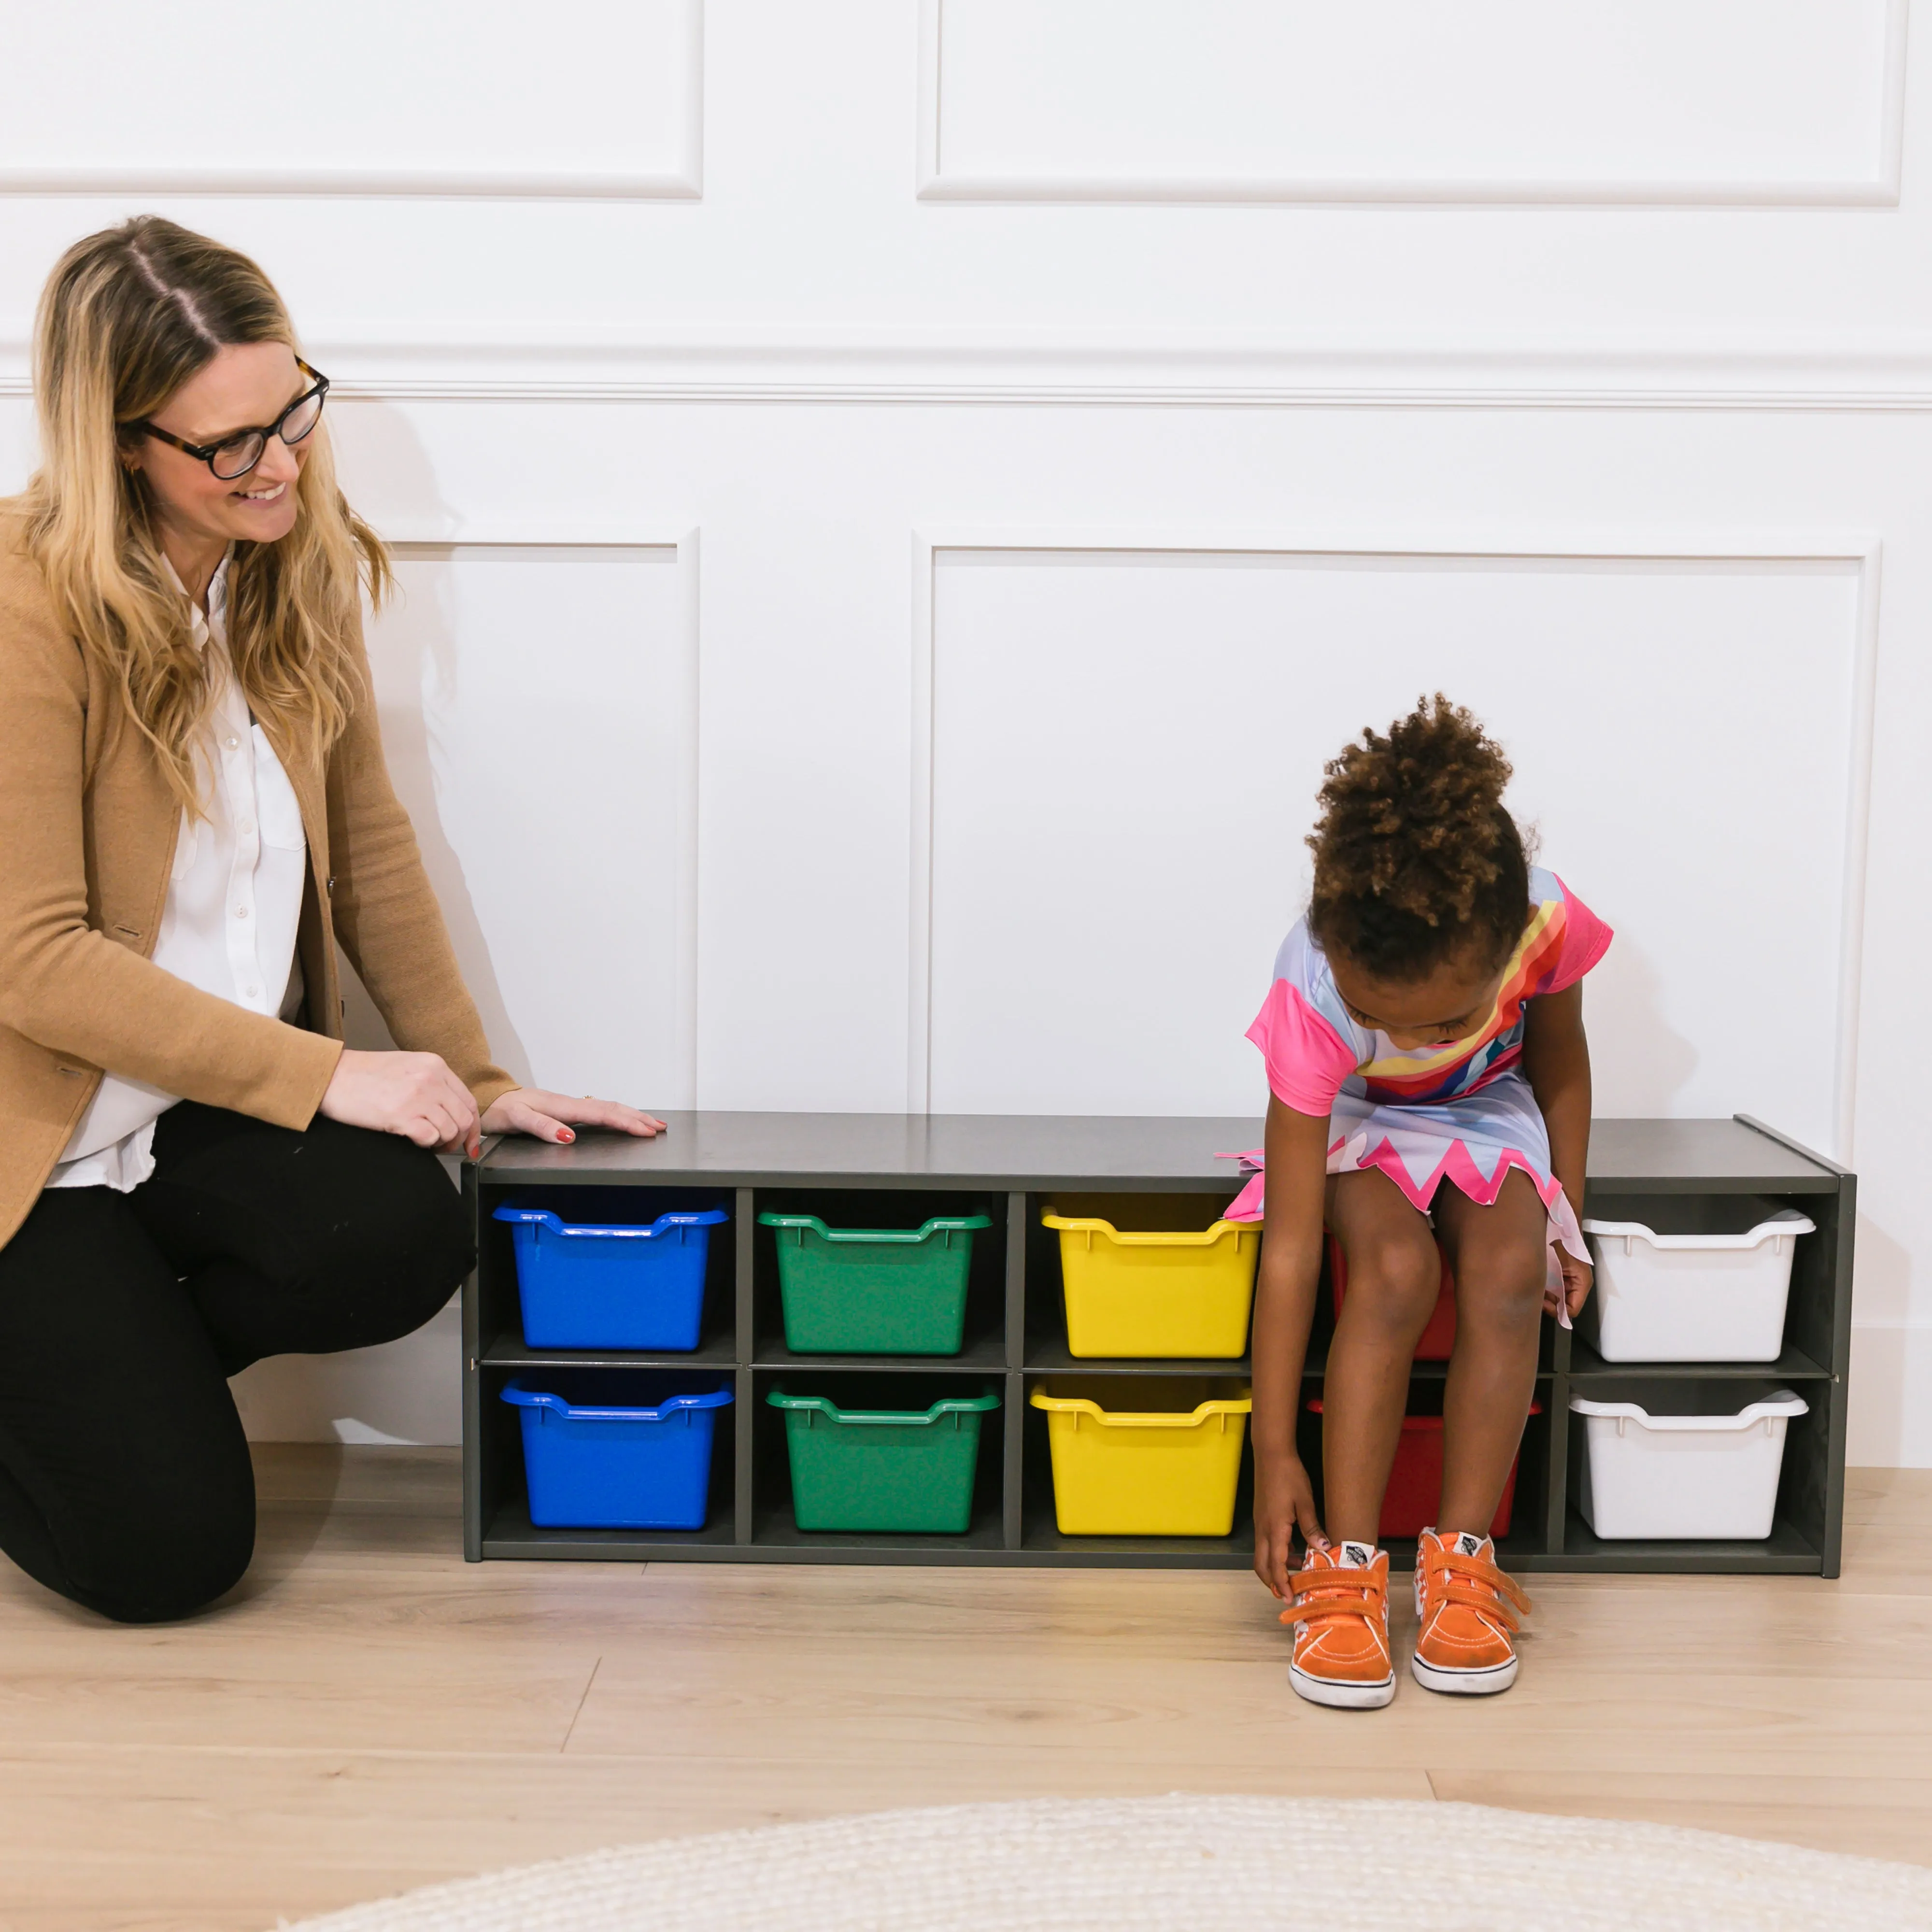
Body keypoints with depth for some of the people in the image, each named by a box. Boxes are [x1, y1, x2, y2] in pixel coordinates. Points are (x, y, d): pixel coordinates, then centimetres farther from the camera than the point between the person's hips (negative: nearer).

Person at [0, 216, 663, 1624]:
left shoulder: (298, 569, 0)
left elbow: (370, 847, 8)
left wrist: (474, 1079, 3)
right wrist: (329, 1078, -21)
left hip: (222, 1109, 6)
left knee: (407, 1239, -27)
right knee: (168, 1549, -15)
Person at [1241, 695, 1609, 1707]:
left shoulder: (1546, 922, -32)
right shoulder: (1311, 997, -36)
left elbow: (1559, 1062, -6)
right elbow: (1291, 1247, -32)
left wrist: (1567, 1223, -2)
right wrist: (1274, 1450, -29)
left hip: (1489, 1115, 2)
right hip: (1360, 1124, -2)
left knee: (1509, 1272, -26)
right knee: (1393, 1268, -31)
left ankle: (1461, 1563, -18)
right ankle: (1346, 1568, -23)